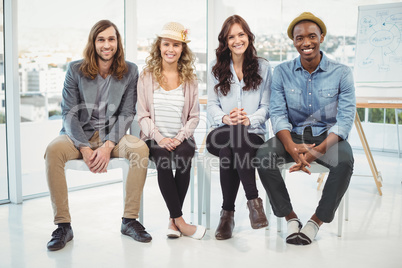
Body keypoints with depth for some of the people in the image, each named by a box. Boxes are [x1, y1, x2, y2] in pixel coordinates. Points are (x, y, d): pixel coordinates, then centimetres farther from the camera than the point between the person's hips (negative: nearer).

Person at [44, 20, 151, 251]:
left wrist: (107, 146, -18)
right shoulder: (75, 70, -1)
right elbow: (69, 113, -5)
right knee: (53, 150, -32)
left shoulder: (130, 71, 1)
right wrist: (84, 148, -19)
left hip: (112, 136, 1)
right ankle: (63, 225, -22)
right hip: (79, 134, 0)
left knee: (140, 148, -30)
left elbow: (126, 114, -3)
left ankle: (130, 220, -17)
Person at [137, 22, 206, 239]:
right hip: (155, 139, 0)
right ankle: (180, 220, -23)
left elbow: (194, 116, 7)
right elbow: (142, 115, 2)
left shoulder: (190, 79, 11)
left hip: (181, 139, 1)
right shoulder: (146, 76, 8)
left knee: (184, 156, -32)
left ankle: (173, 219, -19)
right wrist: (159, 138, -13)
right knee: (162, 159, -33)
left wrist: (180, 137, -11)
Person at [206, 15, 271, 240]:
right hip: (221, 134, 1)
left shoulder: (263, 67, 11)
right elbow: (212, 105, 8)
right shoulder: (217, 68, 15)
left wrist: (248, 120, -16)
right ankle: (253, 199, -31)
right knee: (233, 136, -37)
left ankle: (228, 212, -28)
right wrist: (226, 118, -15)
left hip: (253, 134, -1)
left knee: (230, 150, -36)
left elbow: (266, 107, 5)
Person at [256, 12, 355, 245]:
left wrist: (319, 150, -27)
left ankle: (318, 220, -12)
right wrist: (291, 147, -26)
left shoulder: (341, 73, -5)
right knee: (263, 155, -28)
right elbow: (278, 114, -5)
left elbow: (345, 119, -11)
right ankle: (290, 217, -10)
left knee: (344, 160, -34)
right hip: (293, 135, 2)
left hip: (327, 136, -1)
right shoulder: (282, 72, 1)